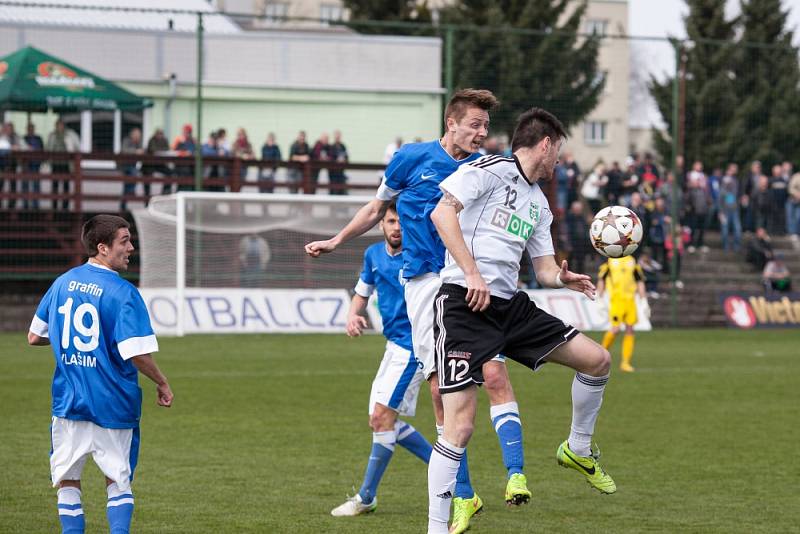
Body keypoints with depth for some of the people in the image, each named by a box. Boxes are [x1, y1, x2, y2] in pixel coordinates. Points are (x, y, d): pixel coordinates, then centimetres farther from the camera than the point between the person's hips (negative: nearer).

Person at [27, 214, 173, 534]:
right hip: (114, 405, -3)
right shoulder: (123, 292, -14)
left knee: (67, 480, 10)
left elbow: (34, 337, 13)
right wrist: (162, 385, -2)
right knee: (118, 480, 12)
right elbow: (137, 354, -19)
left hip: (68, 400, 3)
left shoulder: (62, 283, 4)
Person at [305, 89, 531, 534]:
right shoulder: (413, 158, 5)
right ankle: (464, 496, 4)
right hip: (424, 282, -1)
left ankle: (516, 473, -19)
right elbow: (379, 207, 20)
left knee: (495, 373, -19)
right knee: (441, 391, -4)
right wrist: (336, 241, 24)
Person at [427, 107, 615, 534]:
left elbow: (544, 268, 21)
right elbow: (442, 212, -16)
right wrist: (472, 273, -21)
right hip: (464, 305, -8)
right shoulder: (490, 170, -4)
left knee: (596, 358, 5)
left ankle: (577, 450, 28)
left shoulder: (539, 203, 21)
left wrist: (564, 279, -3)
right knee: (459, 428, -14)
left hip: (511, 306, 8)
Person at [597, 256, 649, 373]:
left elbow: (640, 282, 16)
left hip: (630, 300, 4)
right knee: (615, 329, -14)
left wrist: (644, 302, 10)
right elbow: (601, 280, 7)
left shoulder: (632, 261, 13)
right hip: (616, 299, -4)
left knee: (629, 330, 0)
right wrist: (601, 301, 3)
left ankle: (625, 362, 5)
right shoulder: (610, 260, 3)